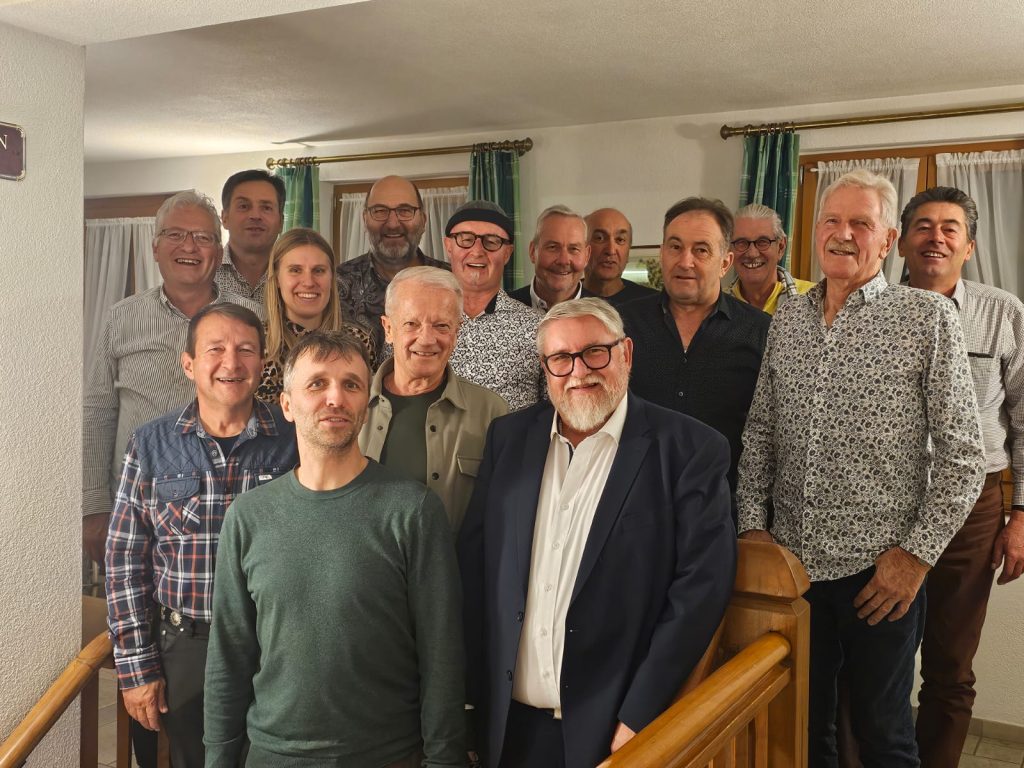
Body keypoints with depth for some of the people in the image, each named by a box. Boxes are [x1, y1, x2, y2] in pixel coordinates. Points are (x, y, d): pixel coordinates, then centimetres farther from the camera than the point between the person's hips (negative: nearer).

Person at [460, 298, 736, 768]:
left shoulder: (691, 449, -8)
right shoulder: (509, 438, 4)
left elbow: (701, 585, -12)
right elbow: (472, 562, 5)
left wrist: (639, 717, -15)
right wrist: (476, 690, 1)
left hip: (613, 728, -3)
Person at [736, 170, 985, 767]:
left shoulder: (929, 318, -6)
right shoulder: (786, 321, 7)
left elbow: (963, 455, -7)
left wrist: (918, 554, -11)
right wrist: (753, 525, 2)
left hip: (881, 570, -3)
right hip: (791, 562, 4)